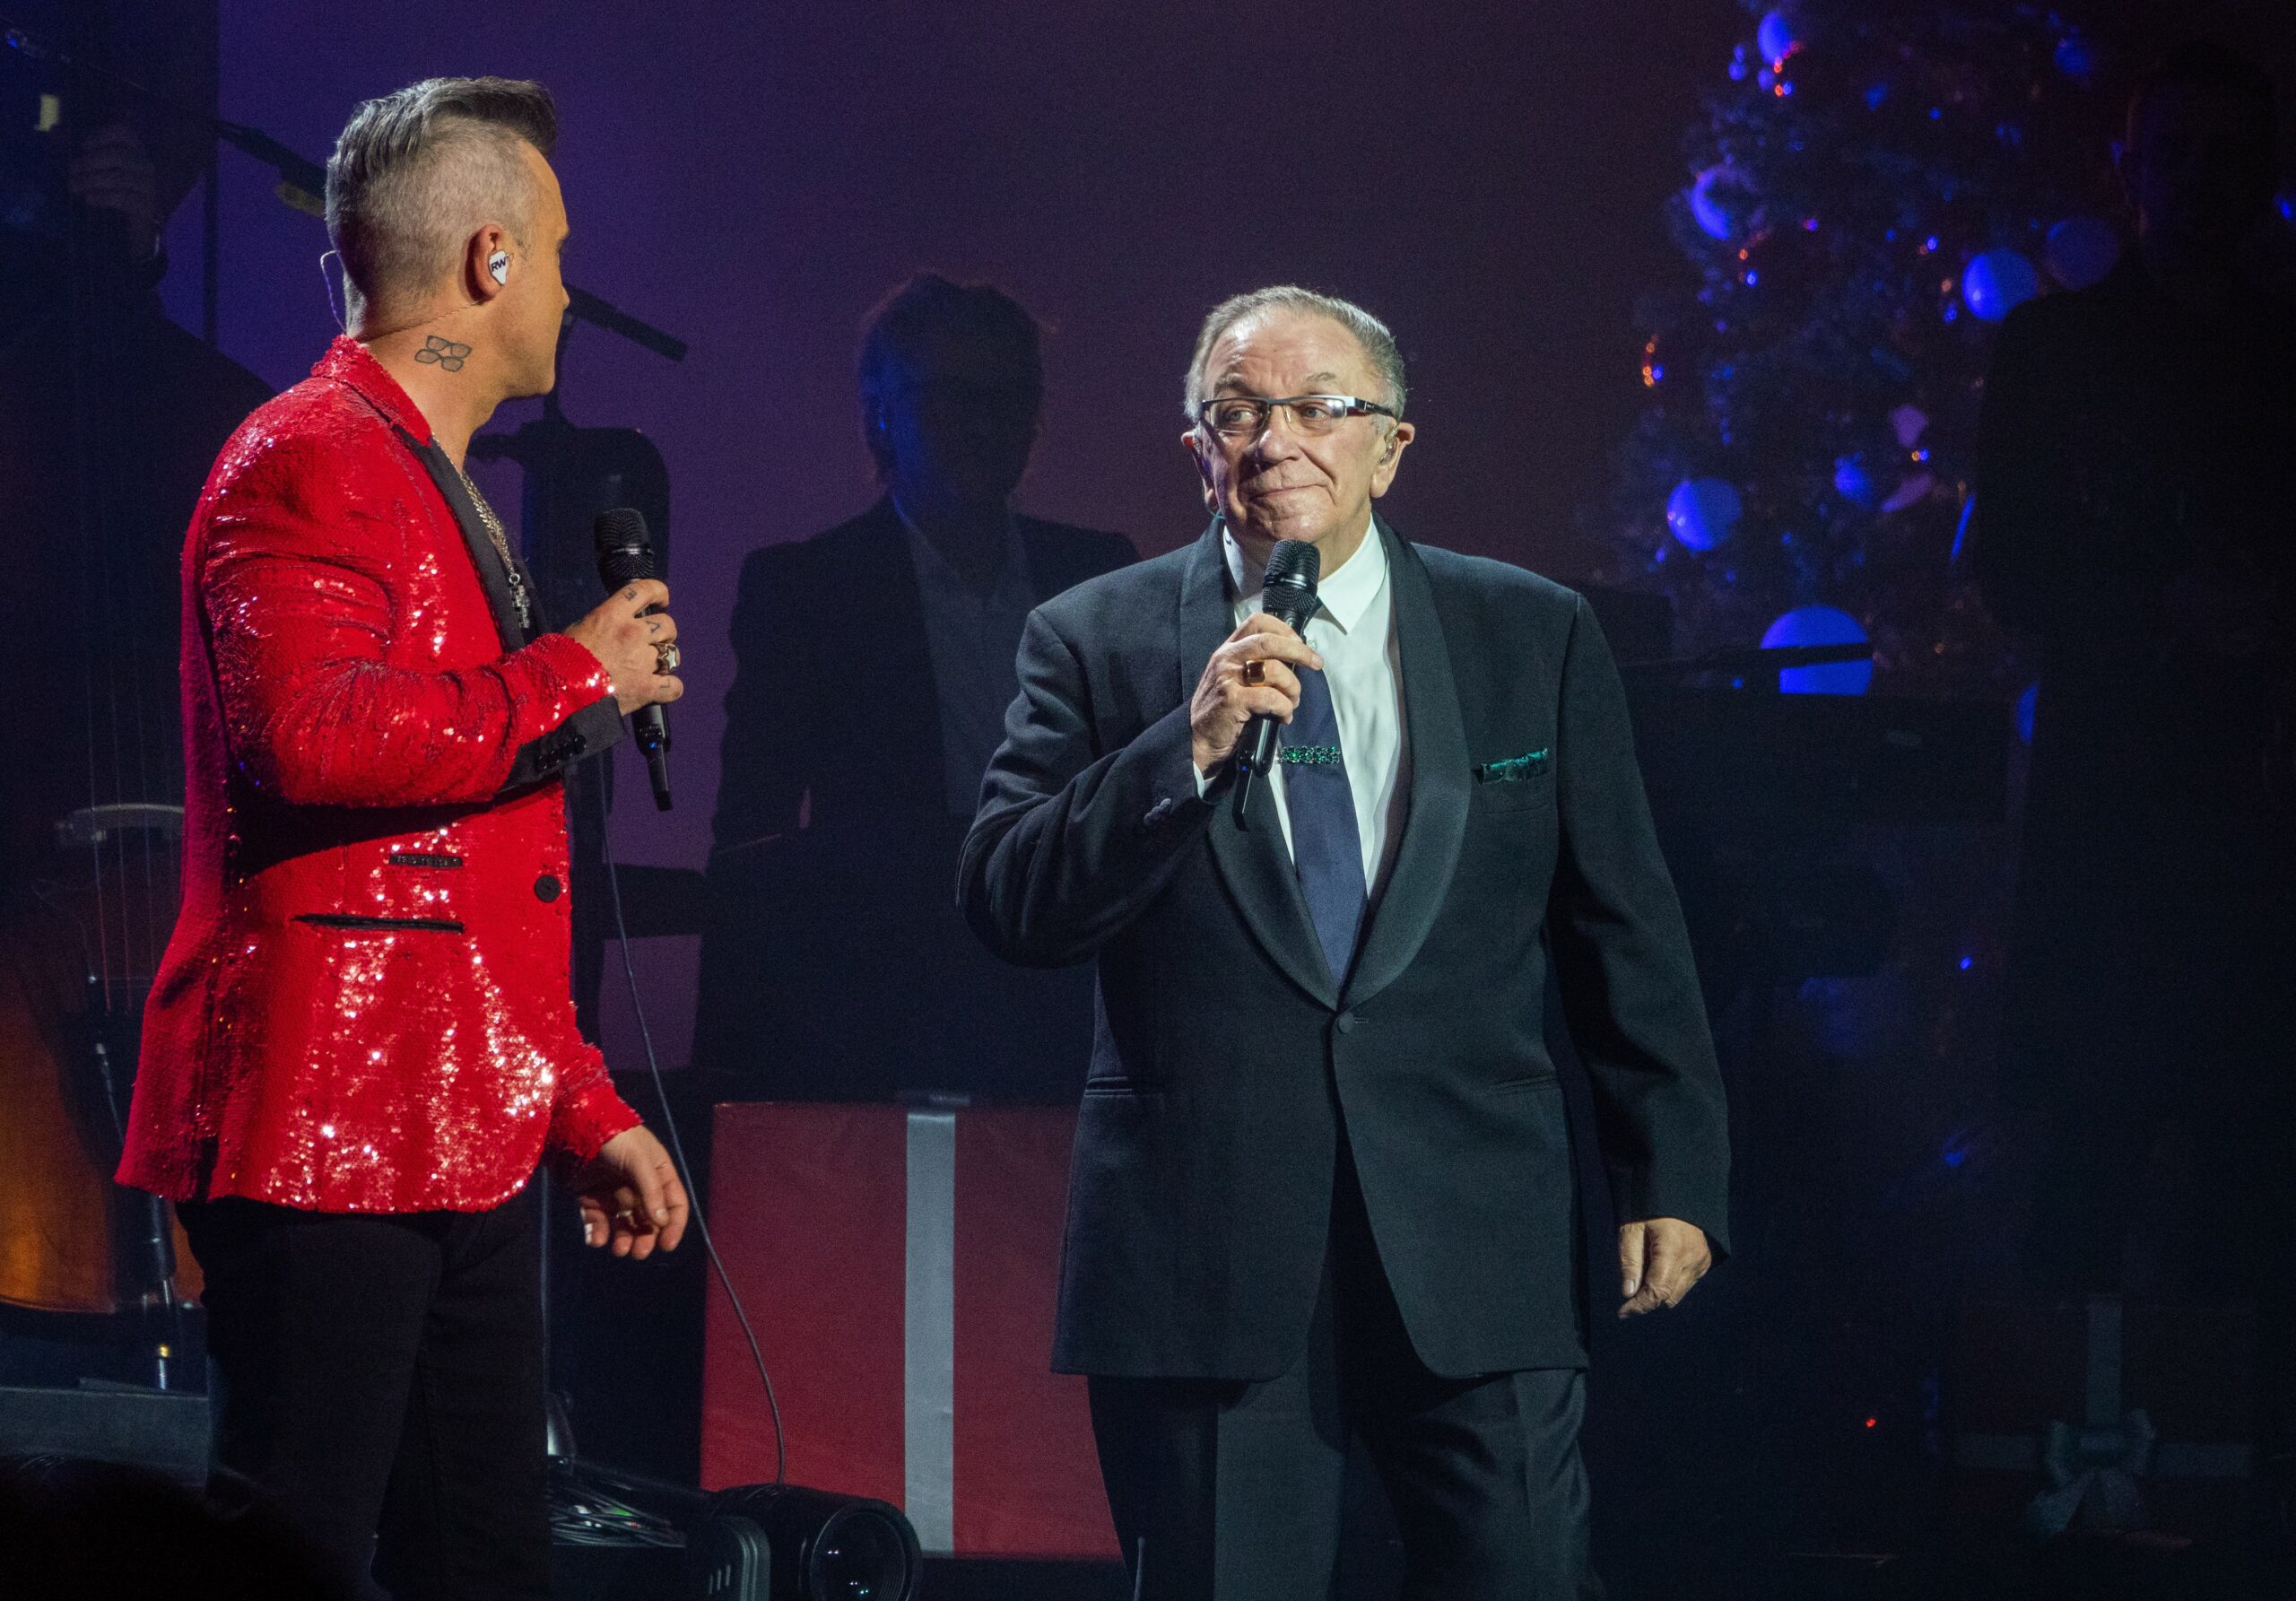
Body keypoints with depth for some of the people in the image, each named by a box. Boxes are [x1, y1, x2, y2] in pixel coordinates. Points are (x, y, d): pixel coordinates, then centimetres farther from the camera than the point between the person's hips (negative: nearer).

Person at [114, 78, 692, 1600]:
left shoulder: (448, 495, 24)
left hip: (465, 1144, 10)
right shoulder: (309, 466, -8)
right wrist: (570, 677, -14)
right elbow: (314, 732, -27)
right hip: (323, 1137, -10)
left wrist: (585, 1108, 24)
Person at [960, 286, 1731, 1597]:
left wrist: (1674, 1179, 6)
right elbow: (1007, 907, -4)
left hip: (1475, 1247, 0)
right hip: (1204, 1261, 0)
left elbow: (1627, 933, 11)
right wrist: (1190, 746, -15)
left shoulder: (1536, 638, 9)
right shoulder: (1098, 644, 6)